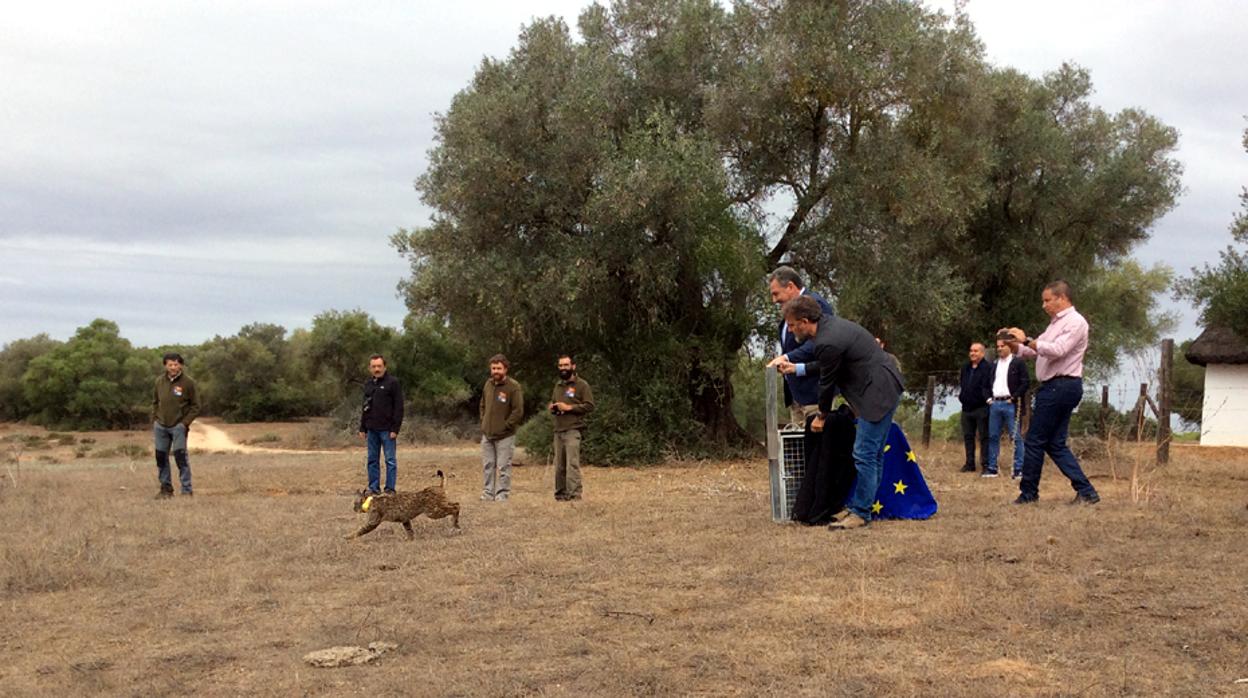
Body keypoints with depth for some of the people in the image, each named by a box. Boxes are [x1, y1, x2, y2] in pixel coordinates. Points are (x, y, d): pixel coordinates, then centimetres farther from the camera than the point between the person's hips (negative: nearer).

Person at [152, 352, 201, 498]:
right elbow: (155, 403, 17)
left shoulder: (188, 382, -5)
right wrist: (154, 421, 8)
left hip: (178, 426, -4)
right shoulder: (160, 382, 7)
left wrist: (185, 423, -9)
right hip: (161, 426, 4)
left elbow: (195, 406, -2)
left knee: (180, 456, -10)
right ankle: (166, 488, 17)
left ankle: (187, 490, -5)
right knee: (161, 457, 6)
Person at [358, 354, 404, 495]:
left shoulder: (393, 383, -6)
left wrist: (395, 429, -15)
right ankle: (373, 487, 16)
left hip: (387, 430, -6)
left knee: (390, 460, -1)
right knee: (372, 460, 9)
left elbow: (399, 407, -9)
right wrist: (362, 428, 15)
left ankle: (390, 489, 4)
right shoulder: (368, 384, 13)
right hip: (372, 430, 6)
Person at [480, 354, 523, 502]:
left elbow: (518, 411, -14)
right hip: (487, 434, 6)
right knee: (488, 465, 11)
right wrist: (483, 422, 12)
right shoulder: (488, 384, 9)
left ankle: (502, 494, 4)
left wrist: (505, 426, -13)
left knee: (503, 466, -2)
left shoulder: (514, 387, -11)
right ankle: (488, 493, 18)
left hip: (505, 436, -6)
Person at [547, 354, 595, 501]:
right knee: (559, 465, 9)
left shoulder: (581, 384, -2)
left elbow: (589, 406, -8)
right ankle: (560, 494, 15)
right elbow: (552, 402, 33)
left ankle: (574, 494, -17)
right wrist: (551, 407, 9)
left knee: (572, 464, -14)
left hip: (573, 430, -7)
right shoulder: (558, 385, 20)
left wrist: (569, 407, -14)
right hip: (558, 430, 7)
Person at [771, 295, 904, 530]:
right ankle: (859, 505, 20)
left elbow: (827, 381, -10)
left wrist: (821, 416, 5)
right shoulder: (828, 322, 7)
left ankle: (860, 513, -3)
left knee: (865, 455, -8)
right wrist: (795, 367, 21)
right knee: (873, 454, 14)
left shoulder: (828, 342, -22)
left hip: (878, 392, -11)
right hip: (884, 388, 11)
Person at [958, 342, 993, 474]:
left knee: (984, 437, -2)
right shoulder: (965, 368, 16)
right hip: (967, 408, 7)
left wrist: (988, 399, -25)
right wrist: (960, 396, 16)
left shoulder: (988, 368, -7)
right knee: (968, 437, 10)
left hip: (981, 408, -7)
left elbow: (989, 386, -14)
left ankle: (986, 464, 1)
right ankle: (969, 463, 17)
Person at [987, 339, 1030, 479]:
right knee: (993, 436, 7)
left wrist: (1014, 397, -12)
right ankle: (991, 468, 11)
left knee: (1015, 437, -5)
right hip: (995, 403, 6)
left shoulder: (1017, 363, -1)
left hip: (1010, 404, -6)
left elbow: (1026, 383, -7)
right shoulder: (994, 364, 17)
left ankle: (1019, 469, -4)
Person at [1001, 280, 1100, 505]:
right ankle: (1086, 492, 7)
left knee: (1034, 441, -5)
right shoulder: (1056, 323, 22)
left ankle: (1028, 493, 3)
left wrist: (1027, 339, -21)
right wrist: (1014, 343, 6)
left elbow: (1057, 350, -22)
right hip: (1054, 387, 10)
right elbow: (1033, 352, 22)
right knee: (1055, 444, 8)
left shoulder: (1075, 322, -8)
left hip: (1061, 386, -10)